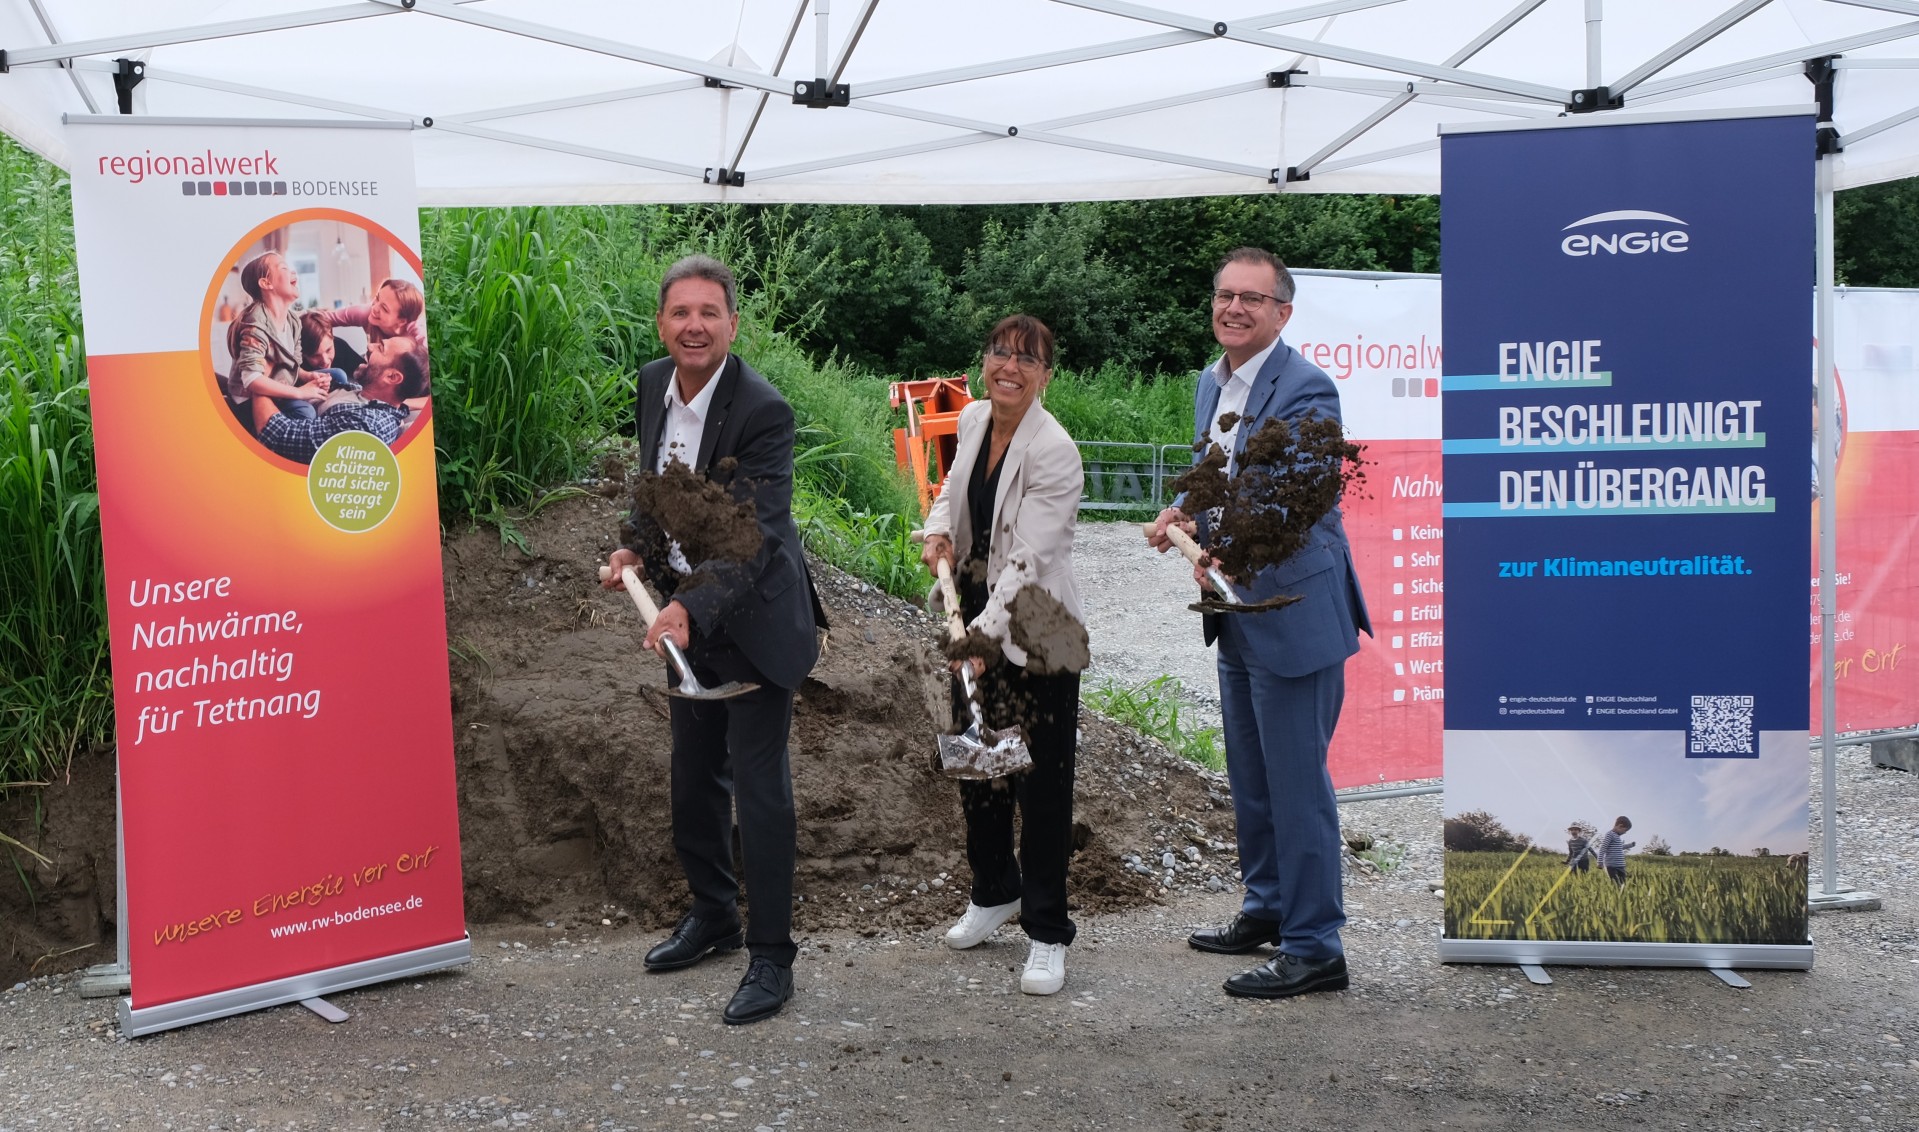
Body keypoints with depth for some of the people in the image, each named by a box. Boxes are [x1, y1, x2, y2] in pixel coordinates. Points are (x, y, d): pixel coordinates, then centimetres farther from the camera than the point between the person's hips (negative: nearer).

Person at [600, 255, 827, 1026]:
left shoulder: (764, 411, -25)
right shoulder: (653, 384, -2)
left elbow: (758, 536, -30)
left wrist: (692, 609, -42)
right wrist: (637, 544, -2)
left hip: (753, 618, -7)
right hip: (686, 615, 8)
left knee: (760, 787, -3)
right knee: (695, 777, 19)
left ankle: (771, 956, 8)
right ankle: (711, 914, 38)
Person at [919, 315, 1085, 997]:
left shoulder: (1054, 452, -20)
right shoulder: (972, 420, 2)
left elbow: (1027, 560, -25)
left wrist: (984, 631, -35)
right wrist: (938, 530, 0)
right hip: (976, 614, 7)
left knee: (1041, 778, -2)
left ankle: (1048, 934, 9)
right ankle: (995, 892, 38)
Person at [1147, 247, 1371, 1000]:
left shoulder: (1304, 389, -18)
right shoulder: (1213, 382, 10)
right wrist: (1184, 513, 0)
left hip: (1293, 613, -9)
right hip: (1238, 614, 9)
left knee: (1296, 783, -3)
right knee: (1250, 779, 20)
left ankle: (1314, 948, 6)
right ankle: (1267, 908, 36)